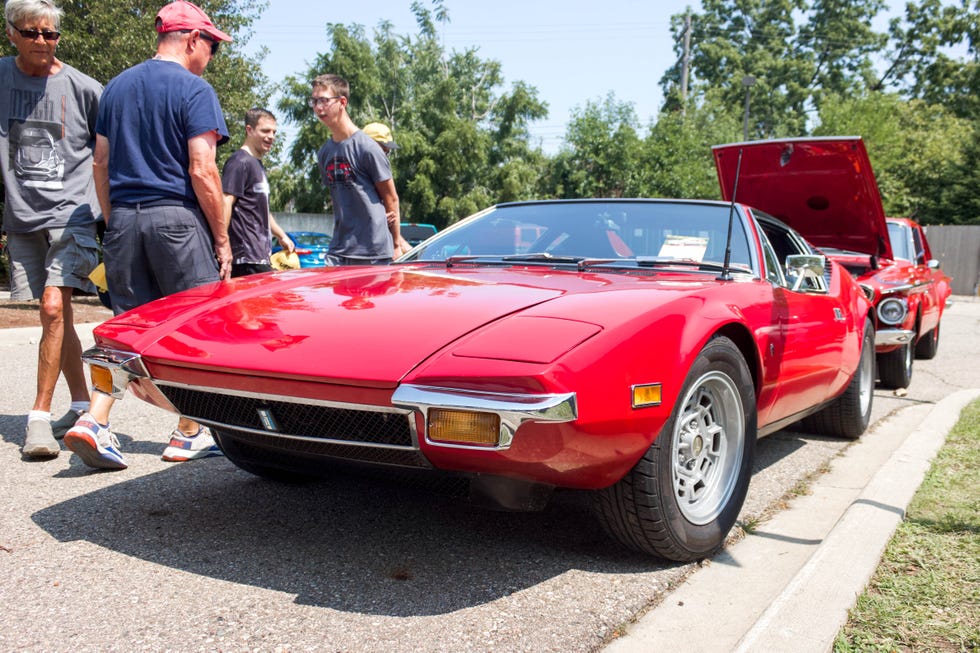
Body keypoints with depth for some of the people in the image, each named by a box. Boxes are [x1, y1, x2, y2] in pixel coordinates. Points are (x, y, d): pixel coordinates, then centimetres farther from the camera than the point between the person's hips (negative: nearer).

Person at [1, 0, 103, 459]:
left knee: (54, 307, -16)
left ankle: (40, 415, -10)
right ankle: (82, 405, 21)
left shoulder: (83, 88, -2)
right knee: (56, 314, 9)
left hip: (71, 212, -3)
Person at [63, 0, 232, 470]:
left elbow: (100, 164, 14)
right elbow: (202, 171, -13)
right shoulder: (194, 89, -5)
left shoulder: (116, 87, 15)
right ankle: (189, 435, 12)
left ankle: (94, 419, -5)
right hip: (178, 218, -6)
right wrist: (222, 237, -6)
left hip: (124, 219, 6)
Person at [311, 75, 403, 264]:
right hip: (339, 251, 6)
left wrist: (396, 245, -1)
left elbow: (391, 199, -3)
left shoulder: (367, 147, -8)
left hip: (374, 251, -6)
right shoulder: (323, 153, 12)